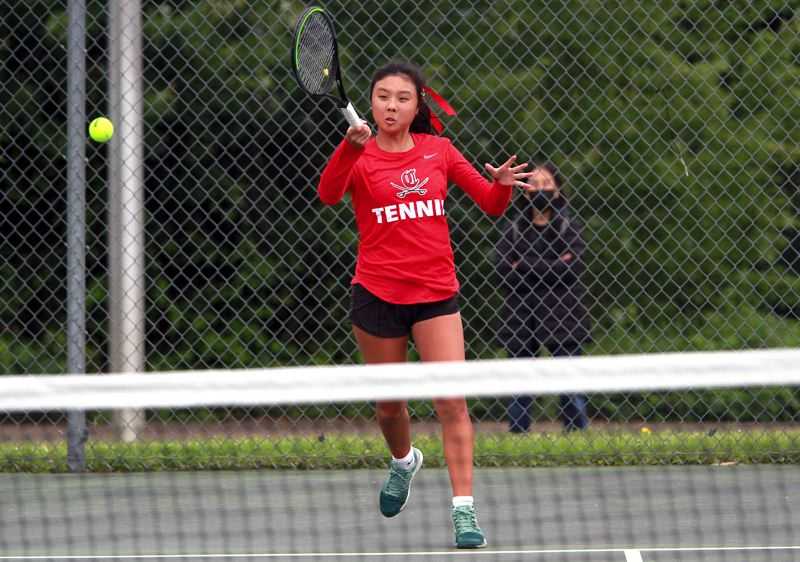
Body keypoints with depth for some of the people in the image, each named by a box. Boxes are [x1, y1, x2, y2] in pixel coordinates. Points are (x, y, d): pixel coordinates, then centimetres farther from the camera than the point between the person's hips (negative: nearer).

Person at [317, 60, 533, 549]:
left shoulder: (438, 151, 4)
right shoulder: (359, 156, -3)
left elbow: (491, 204, 6)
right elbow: (329, 195, -25)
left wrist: (502, 185, -17)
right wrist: (351, 147, -42)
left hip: (436, 293, 1)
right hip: (377, 294, 0)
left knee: (453, 400, -12)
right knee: (389, 403, 12)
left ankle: (464, 510, -13)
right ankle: (404, 461, 44)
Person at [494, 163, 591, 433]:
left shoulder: (569, 226, 5)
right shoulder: (514, 228, 9)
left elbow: (574, 266, -10)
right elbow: (502, 266, -5)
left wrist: (525, 269, -10)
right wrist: (553, 268, -11)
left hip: (561, 314, -2)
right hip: (521, 314, 2)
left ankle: (578, 431, 0)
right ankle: (517, 432, 8)